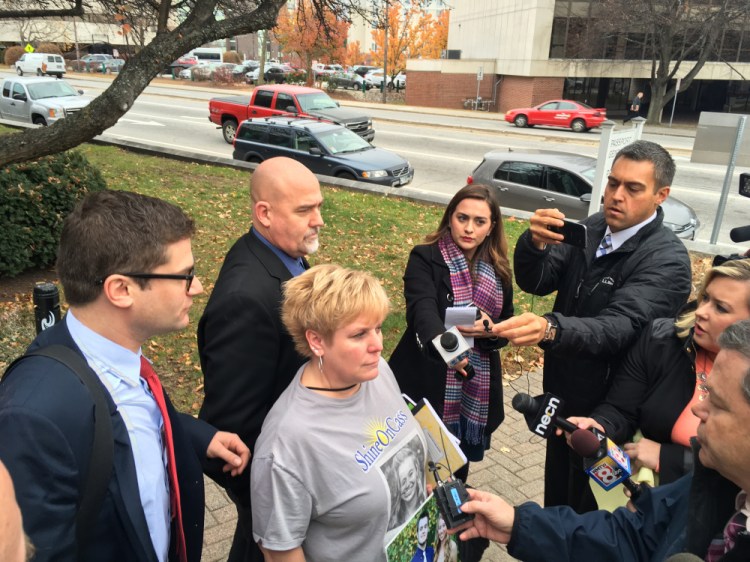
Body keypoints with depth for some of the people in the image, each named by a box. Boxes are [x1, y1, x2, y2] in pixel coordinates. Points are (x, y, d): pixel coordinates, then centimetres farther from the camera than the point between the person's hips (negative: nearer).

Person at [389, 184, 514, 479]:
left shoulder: (498, 270, 5)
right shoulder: (424, 258, -11)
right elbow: (423, 310, -28)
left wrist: (491, 330, -15)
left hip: (475, 390, 4)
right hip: (427, 384, -4)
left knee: (458, 472, 17)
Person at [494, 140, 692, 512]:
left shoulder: (667, 259, -22)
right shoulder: (590, 230, -3)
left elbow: (617, 327, -35)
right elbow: (534, 282, -9)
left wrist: (549, 328, -54)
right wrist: (536, 243, -31)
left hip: (605, 405, -6)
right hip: (561, 391, 6)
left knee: (587, 507, 15)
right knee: (557, 490, 26)